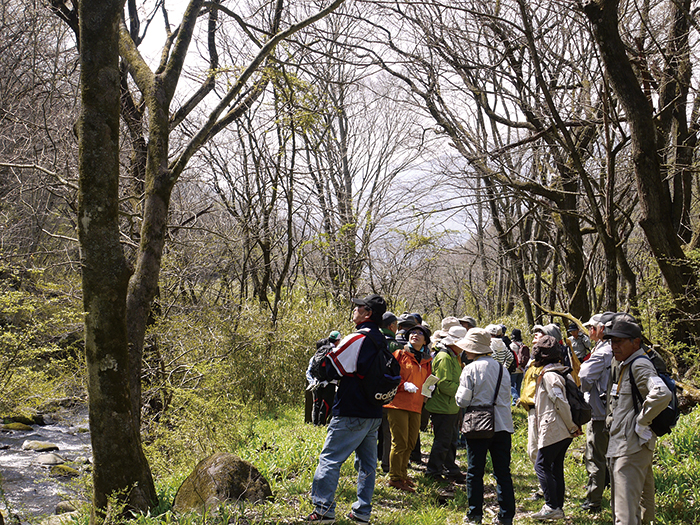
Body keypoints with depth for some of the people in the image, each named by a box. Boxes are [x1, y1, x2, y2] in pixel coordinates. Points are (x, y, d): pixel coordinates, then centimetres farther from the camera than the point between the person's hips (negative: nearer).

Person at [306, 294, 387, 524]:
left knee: (330, 459, -3)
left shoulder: (357, 339, -15)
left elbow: (331, 369, -14)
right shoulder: (382, 342, 12)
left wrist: (328, 352, 6)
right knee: (367, 462, 12)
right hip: (374, 414, 9)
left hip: (351, 414, -8)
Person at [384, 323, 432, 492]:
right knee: (400, 442, -7)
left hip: (416, 407, 6)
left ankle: (402, 474, 27)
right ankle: (395, 478, 2)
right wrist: (404, 384, -17)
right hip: (398, 404, -6)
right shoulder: (400, 354, 2)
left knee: (410, 443, 13)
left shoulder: (426, 361, 17)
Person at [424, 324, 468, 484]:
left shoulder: (454, 357, 17)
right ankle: (433, 472, 7)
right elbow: (444, 384, -24)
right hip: (442, 408, -10)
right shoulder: (444, 358, -17)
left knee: (451, 440, 16)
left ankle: (452, 471, 25)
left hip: (452, 407, 10)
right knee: (442, 441, -3)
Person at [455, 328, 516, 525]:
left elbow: (463, 400, -10)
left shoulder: (470, 369, -10)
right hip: (502, 425, 4)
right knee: (503, 472, 7)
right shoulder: (501, 367, 6)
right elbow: (507, 396, 15)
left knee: (475, 472, 6)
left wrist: (457, 395, 10)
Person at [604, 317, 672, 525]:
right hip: (619, 446, 11)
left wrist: (641, 422, -22)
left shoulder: (640, 365, -15)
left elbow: (662, 394, -32)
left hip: (632, 447, -11)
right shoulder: (625, 366, 16)